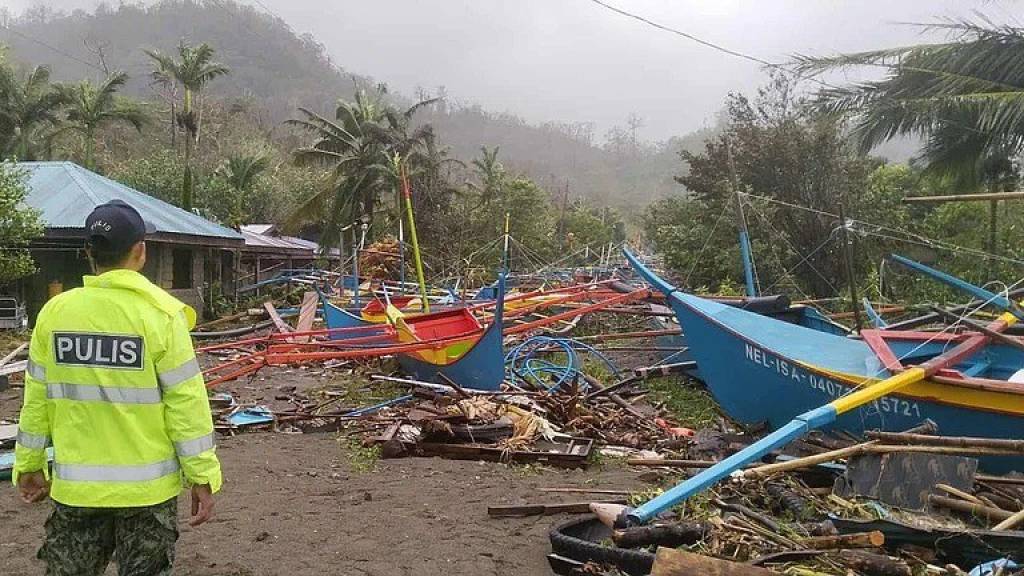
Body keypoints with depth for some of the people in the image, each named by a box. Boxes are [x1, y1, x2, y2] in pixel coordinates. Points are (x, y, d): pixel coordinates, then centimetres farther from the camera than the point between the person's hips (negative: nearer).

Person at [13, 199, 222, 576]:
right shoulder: (160, 314, -13)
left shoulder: (55, 312, -2)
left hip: (75, 486, 3)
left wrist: (29, 466, 17)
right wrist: (203, 476, -5)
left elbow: (36, 401, 5)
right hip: (146, 487, -3)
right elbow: (186, 403, -12)